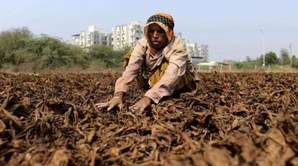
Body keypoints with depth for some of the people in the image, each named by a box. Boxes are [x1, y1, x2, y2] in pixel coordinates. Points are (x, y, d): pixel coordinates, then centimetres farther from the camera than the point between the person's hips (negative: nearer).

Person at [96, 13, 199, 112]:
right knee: (132, 56, -12)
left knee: (165, 65, -36)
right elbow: (130, 70, -35)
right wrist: (118, 95, -52)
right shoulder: (143, 44, -21)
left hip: (184, 83, -5)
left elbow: (172, 75, -48)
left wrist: (148, 98, -61)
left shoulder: (178, 46, -31)